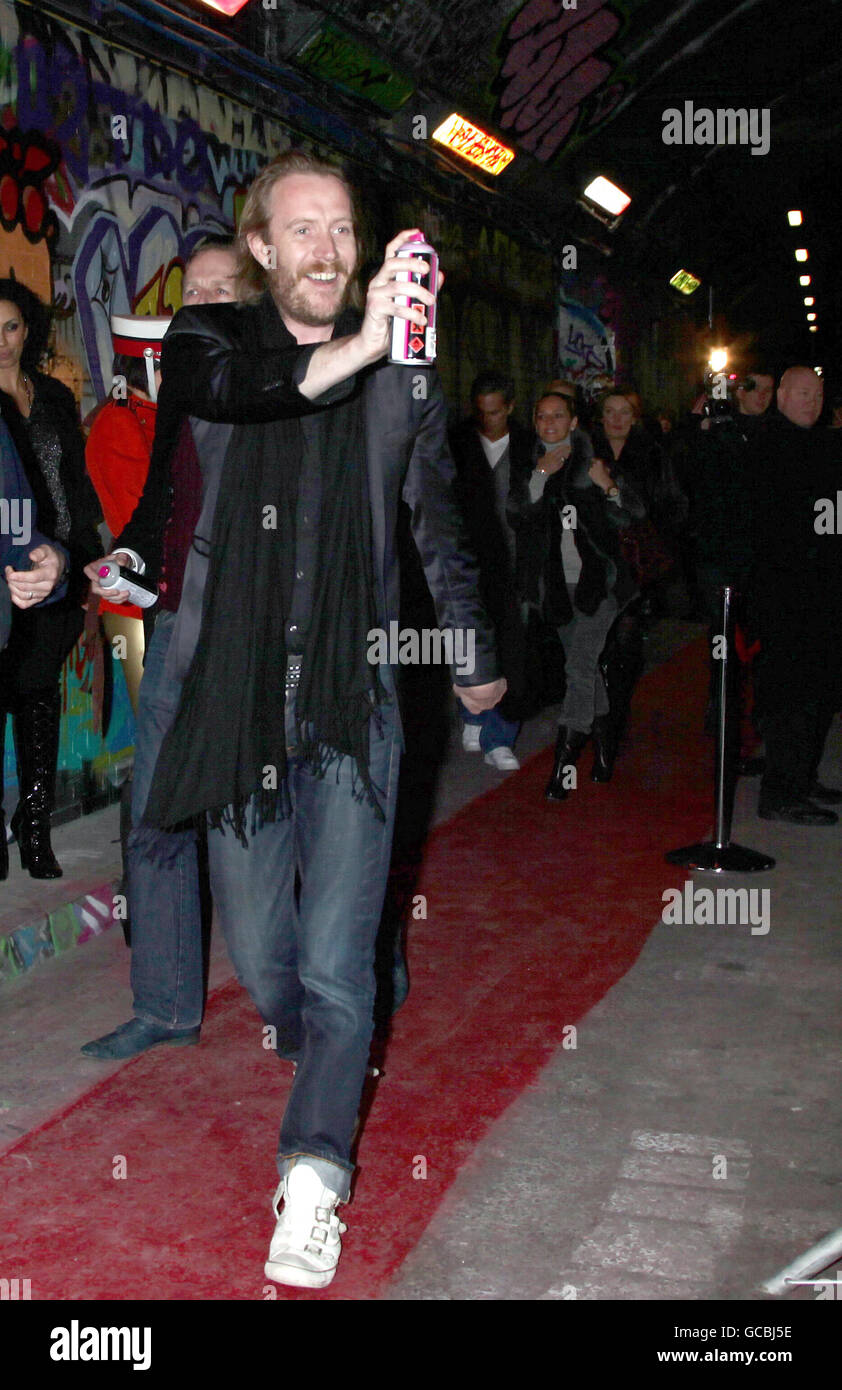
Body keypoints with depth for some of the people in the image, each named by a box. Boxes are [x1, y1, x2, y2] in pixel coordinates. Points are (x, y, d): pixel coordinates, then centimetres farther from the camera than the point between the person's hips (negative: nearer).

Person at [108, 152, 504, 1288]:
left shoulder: (404, 376, 6)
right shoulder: (209, 337, 4)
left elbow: (440, 524, 19)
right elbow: (221, 384, -23)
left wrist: (475, 655, 28)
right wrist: (348, 352, -39)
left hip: (353, 704, -1)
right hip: (236, 701, 1)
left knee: (337, 969, -8)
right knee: (261, 959, 11)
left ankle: (314, 1174, -1)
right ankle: (318, 1075, 37)